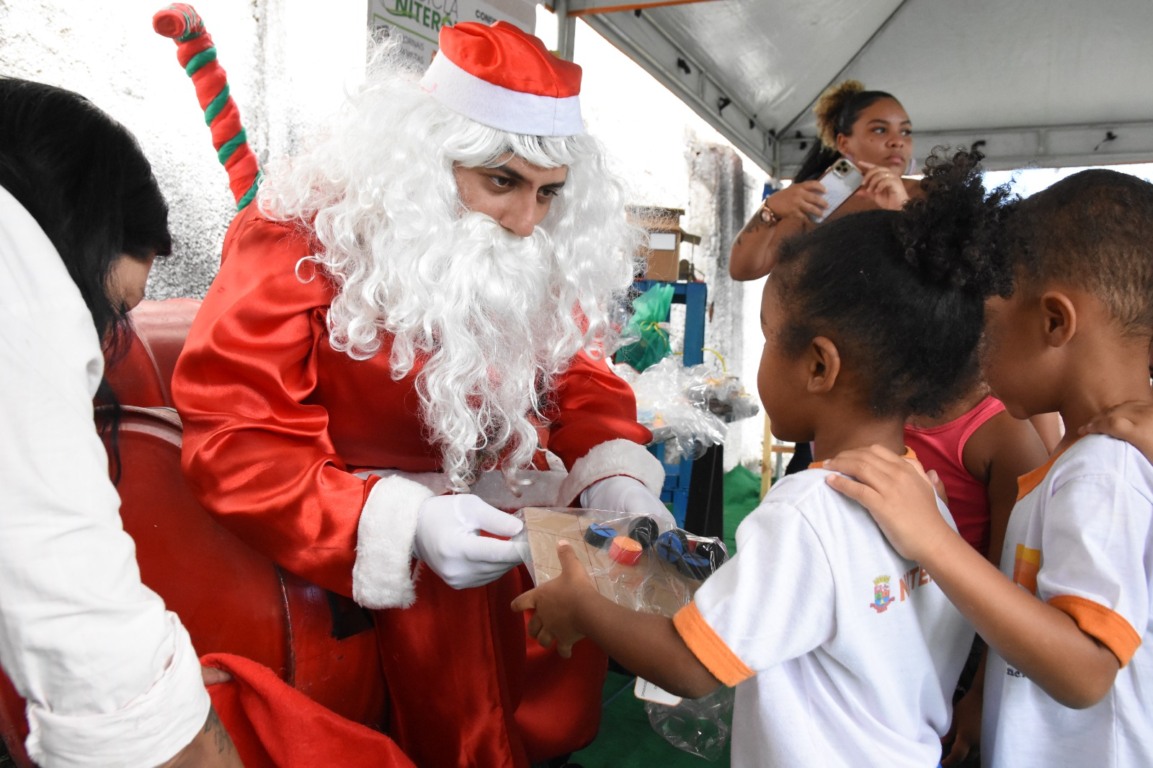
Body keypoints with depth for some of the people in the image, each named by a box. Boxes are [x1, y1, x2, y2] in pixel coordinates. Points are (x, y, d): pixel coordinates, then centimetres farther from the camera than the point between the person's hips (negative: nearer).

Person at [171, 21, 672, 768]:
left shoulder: (538, 255, -2)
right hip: (359, 546, -4)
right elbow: (232, 442, -21)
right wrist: (402, 524, -34)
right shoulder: (298, 241, -19)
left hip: (518, 514, 5)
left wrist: (618, 480, -17)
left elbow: (578, 374, 4)